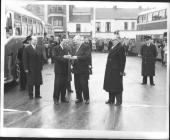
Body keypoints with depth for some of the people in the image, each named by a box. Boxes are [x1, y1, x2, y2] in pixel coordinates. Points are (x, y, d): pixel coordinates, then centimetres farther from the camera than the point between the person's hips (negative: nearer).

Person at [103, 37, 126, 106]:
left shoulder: (121, 48, -12)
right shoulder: (112, 48, 13)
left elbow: (123, 60, -15)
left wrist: (121, 70, -17)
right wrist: (107, 68, 15)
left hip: (116, 70, -8)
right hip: (110, 69, 8)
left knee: (117, 85, -1)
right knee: (110, 85, 14)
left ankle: (119, 101, 10)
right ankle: (111, 99, 26)